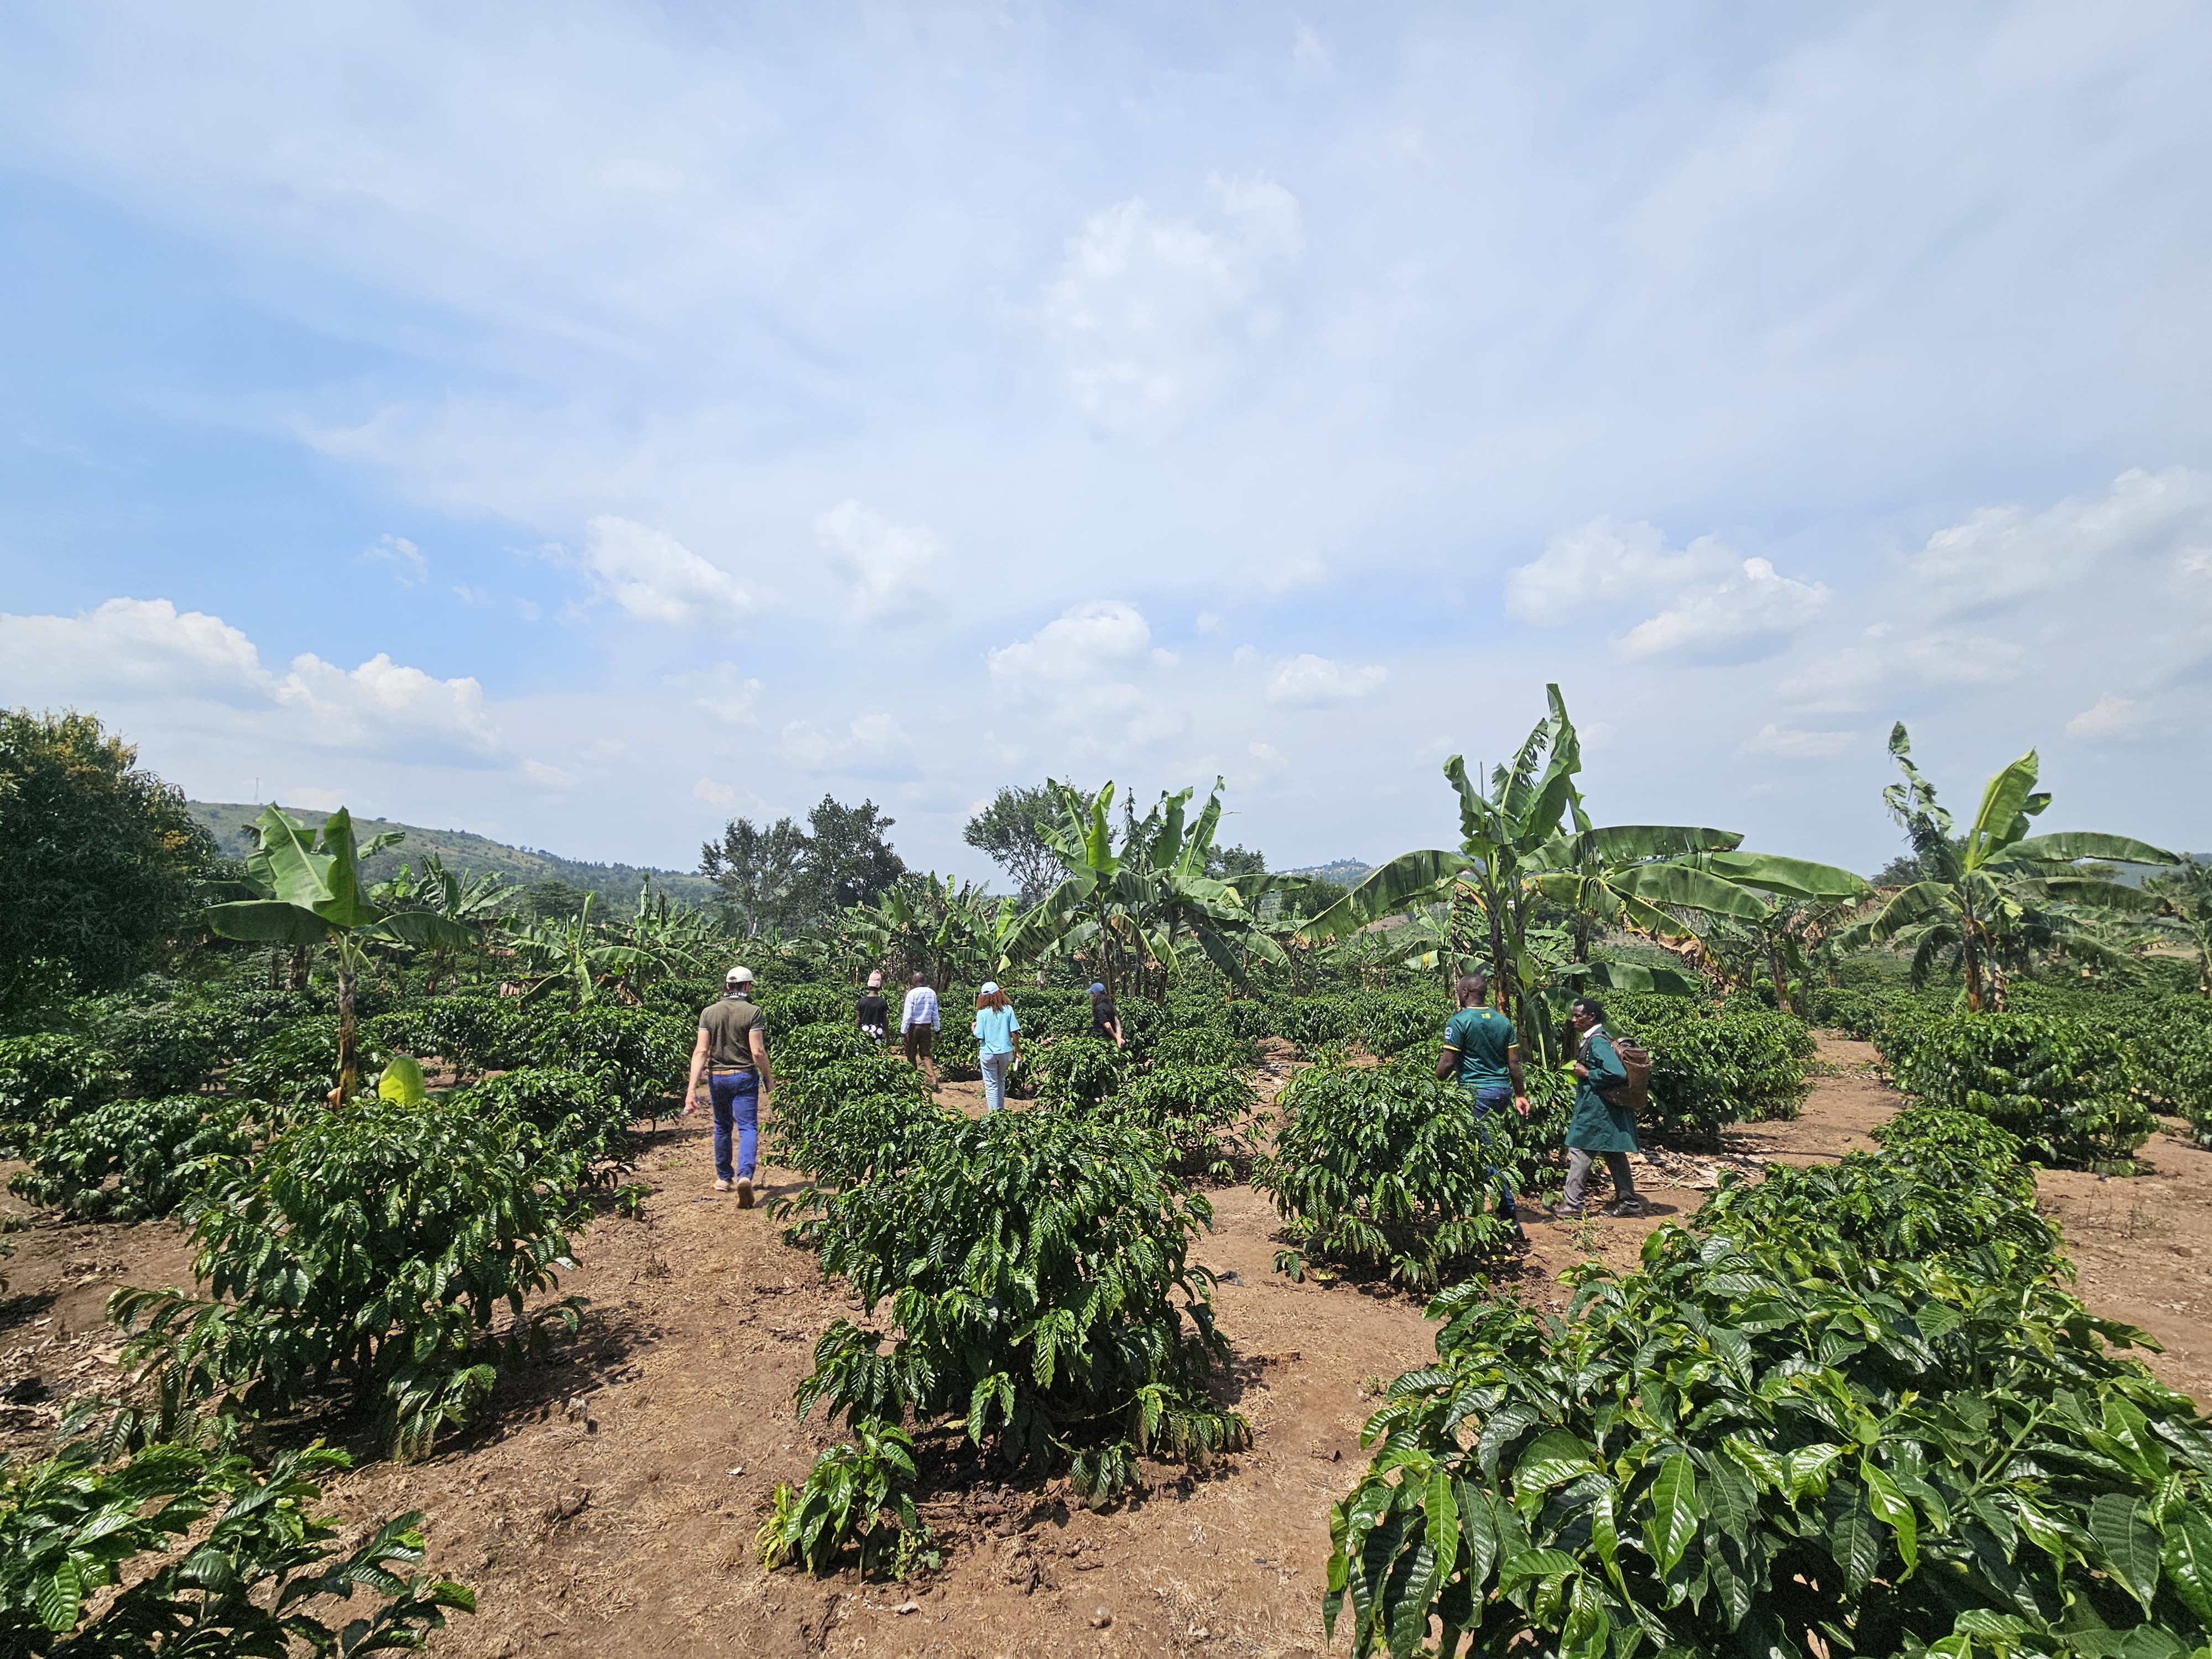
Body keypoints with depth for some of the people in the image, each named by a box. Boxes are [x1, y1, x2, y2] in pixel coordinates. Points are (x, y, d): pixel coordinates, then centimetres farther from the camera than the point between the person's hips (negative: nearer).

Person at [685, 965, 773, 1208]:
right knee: (748, 1128, 0)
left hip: (717, 1078, 4)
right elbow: (758, 1052, -14)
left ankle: (723, 1178, 31)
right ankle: (745, 1176, -22)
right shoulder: (752, 1012, -10)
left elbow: (701, 1051, -7)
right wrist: (769, 1078, 1)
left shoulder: (708, 1013, 0)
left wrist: (692, 1088, -10)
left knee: (722, 1127, 20)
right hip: (744, 1077, -3)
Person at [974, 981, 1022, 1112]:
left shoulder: (982, 1012, -12)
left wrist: (974, 1027, 9)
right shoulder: (1008, 1009, -6)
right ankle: (1001, 1110, 30)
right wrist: (1017, 1051, 4)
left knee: (991, 1085, 8)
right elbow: (1015, 1032, -5)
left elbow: (979, 1036, -11)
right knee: (1001, 1082, 22)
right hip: (1006, 1052, 3)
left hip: (988, 1053, -3)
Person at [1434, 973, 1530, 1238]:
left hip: (1476, 1092, -7)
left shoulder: (1459, 1021, -11)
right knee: (1485, 1148, 17)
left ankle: (1513, 1218, -4)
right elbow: (1514, 1063, 10)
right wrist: (1520, 1094, 17)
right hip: (1503, 1090, 7)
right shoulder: (1503, 1021, 9)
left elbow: (1447, 1064, -13)